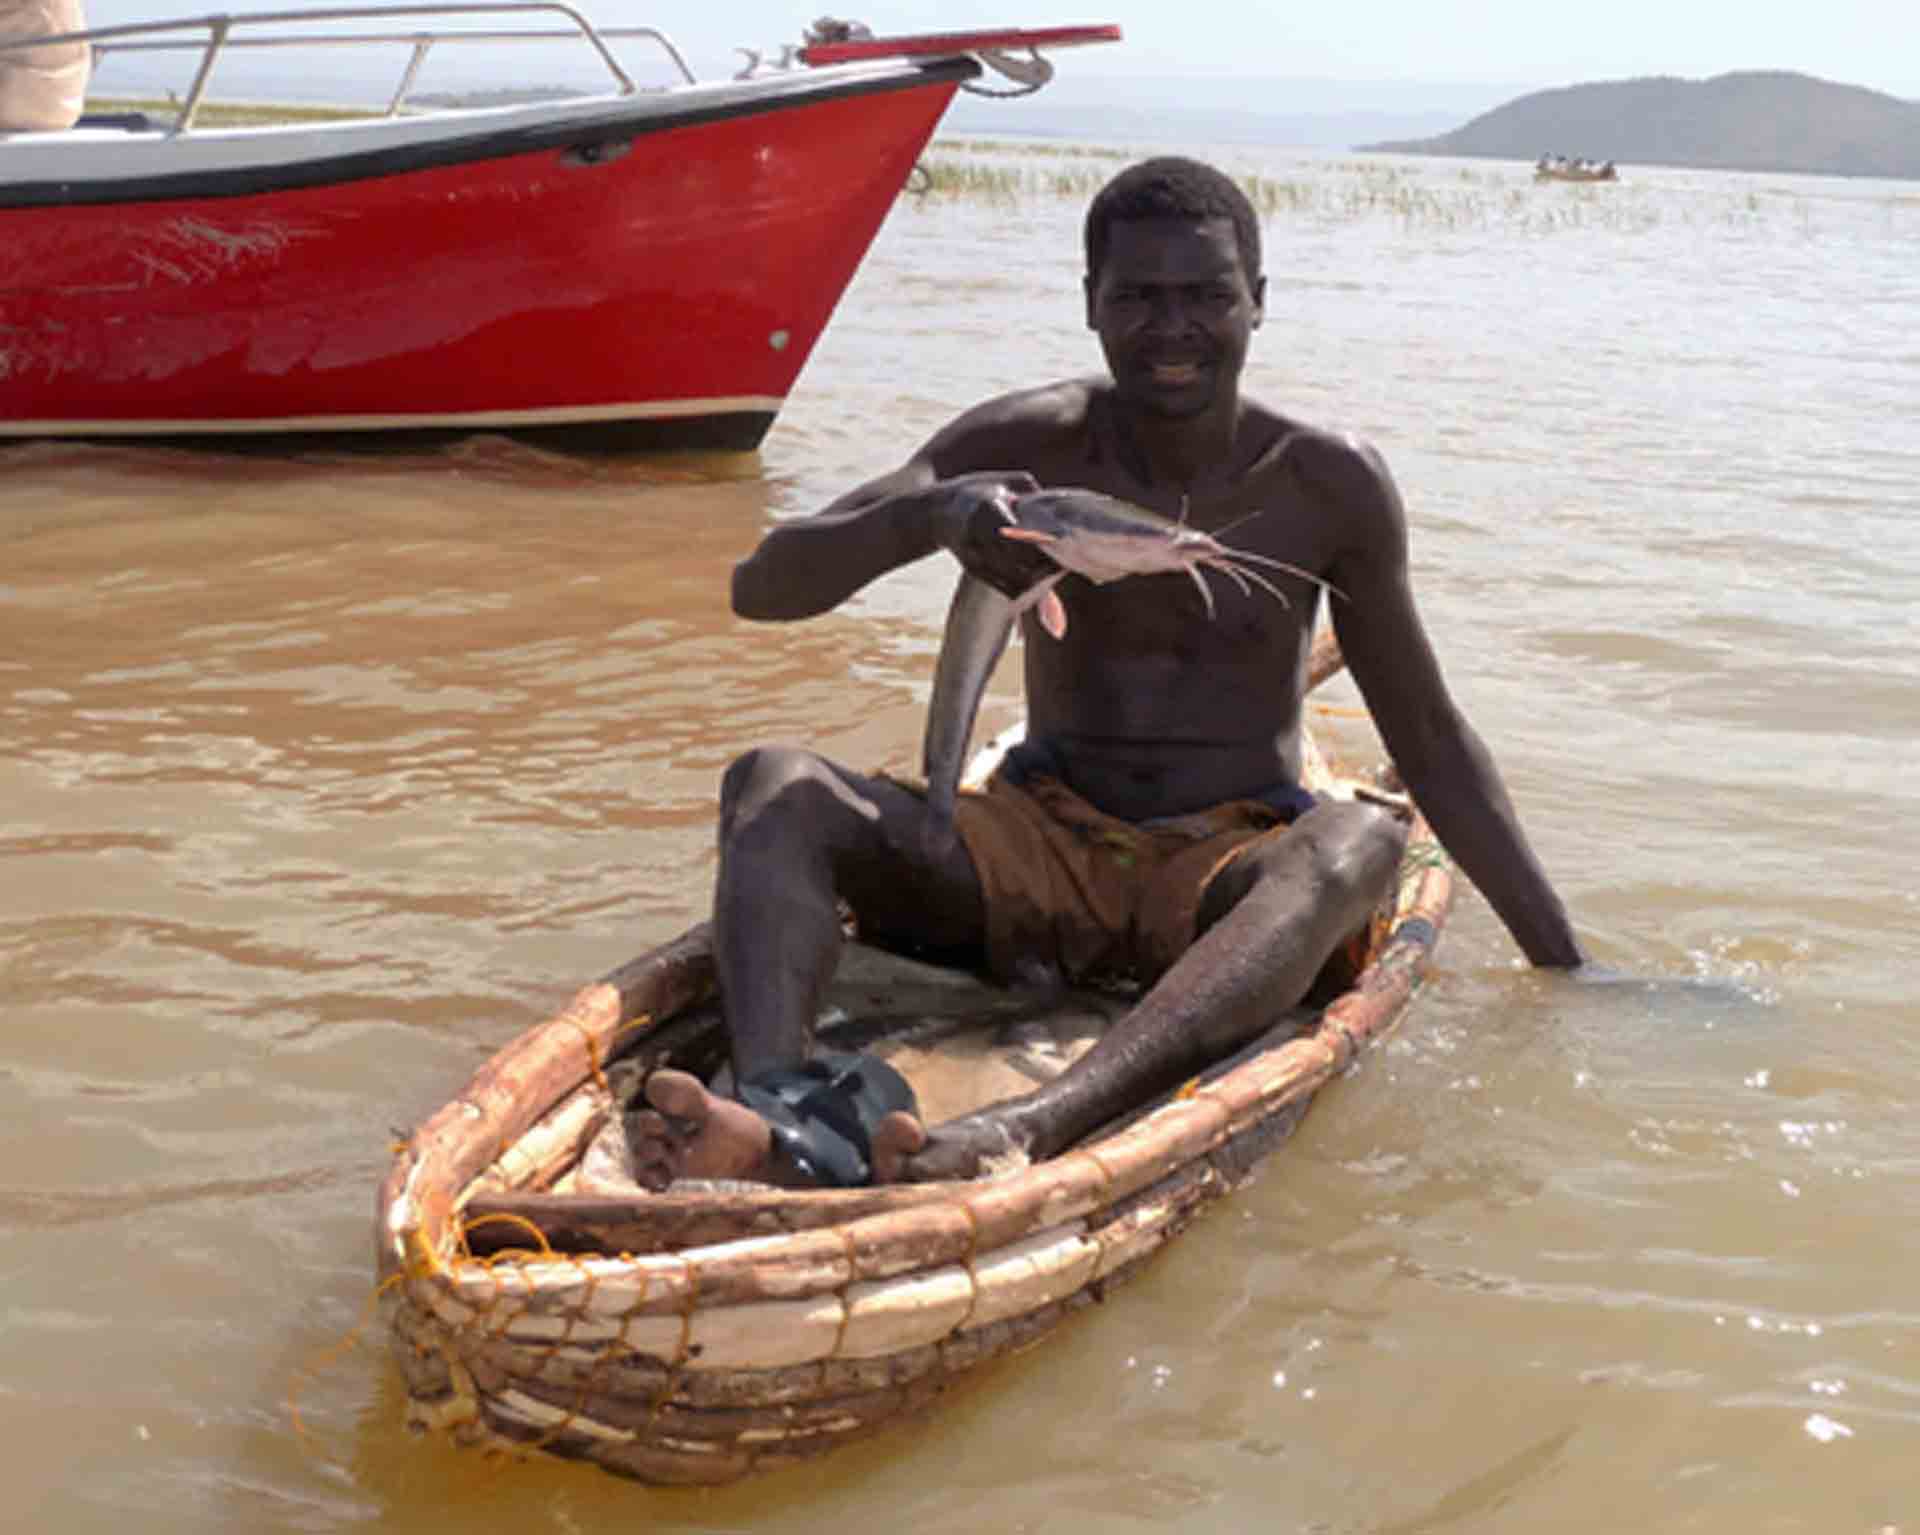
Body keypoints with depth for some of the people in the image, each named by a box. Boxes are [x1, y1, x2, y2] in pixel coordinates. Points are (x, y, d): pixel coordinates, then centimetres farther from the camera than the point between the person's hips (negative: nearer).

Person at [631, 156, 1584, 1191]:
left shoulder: (1327, 486, 0)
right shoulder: (1027, 446, -1)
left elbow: (1432, 745, 8)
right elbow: (762, 588, -10)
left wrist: (1565, 971, 6)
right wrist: (927, 514, -31)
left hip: (1225, 879, -1)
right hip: (1038, 845, 1)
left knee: (1357, 840, -35)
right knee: (774, 785, -21)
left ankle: (1030, 1129, -58)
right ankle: (776, 1105, -51)